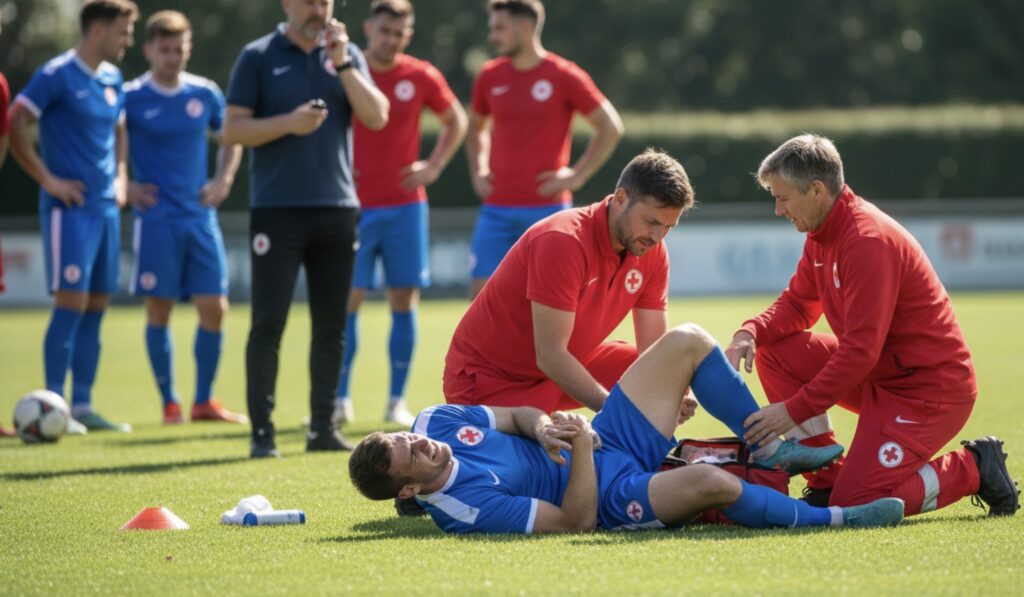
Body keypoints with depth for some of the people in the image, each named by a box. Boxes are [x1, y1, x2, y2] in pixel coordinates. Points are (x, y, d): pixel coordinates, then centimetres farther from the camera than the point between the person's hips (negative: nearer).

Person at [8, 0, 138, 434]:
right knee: (71, 304, -11)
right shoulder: (57, 75, -10)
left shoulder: (112, 80, 13)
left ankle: (82, 406, 12)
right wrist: (48, 180, -14)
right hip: (70, 208, -7)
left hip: (106, 208, 7)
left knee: (95, 308, 7)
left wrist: (120, 177, 13)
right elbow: (14, 126, -13)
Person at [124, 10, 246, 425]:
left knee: (214, 309, -1)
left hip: (201, 217, 3)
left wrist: (223, 181, 8)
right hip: (156, 218, -3)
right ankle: (169, 403, 9)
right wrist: (123, 186, -4)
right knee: (159, 310, -1)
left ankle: (204, 402, 10)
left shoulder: (206, 94, 6)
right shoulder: (131, 97, -4)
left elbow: (230, 139, 21)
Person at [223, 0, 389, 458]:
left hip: (337, 208, 3)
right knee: (268, 323, -6)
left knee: (331, 325, 6)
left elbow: (377, 117, -2)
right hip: (277, 210, -3)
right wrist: (288, 123, -17)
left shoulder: (347, 55, 10)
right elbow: (232, 130, -3)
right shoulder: (258, 57, 1)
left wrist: (343, 63, -11)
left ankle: (322, 428, 14)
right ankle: (262, 432, -2)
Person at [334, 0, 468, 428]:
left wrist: (433, 166, 5)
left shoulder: (422, 77, 2)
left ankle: (397, 401, 8)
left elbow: (456, 122, 17)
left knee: (404, 303, 2)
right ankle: (340, 400, 1)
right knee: (347, 300, -5)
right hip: (354, 206, -2)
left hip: (405, 206, 2)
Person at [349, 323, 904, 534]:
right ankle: (834, 518, -13)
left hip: (606, 440, 9)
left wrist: (543, 428, -13)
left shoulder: (434, 422, -4)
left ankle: (768, 446, 16)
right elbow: (574, 521, -24)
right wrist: (580, 449, -33)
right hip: (609, 494, -9)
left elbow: (514, 415, 9)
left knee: (689, 341, -1)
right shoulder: (464, 507, -27)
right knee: (709, 481, -38)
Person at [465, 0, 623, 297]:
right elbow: (476, 127, 25)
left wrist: (577, 176, -6)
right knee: (482, 290, -4)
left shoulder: (564, 77, -6)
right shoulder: (490, 77, 8)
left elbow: (611, 127, -1)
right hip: (496, 208, 4)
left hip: (547, 208, -4)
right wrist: (478, 173, 10)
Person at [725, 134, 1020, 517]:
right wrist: (751, 332, -9)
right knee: (774, 350, 2)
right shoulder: (824, 234, 6)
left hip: (931, 388, -10)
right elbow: (797, 303, 14)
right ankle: (827, 482, 4)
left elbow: (860, 351, -27)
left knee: (855, 504, -18)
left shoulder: (869, 240, -24)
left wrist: (794, 411, -25)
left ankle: (973, 469, 1)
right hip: (881, 376, 10)